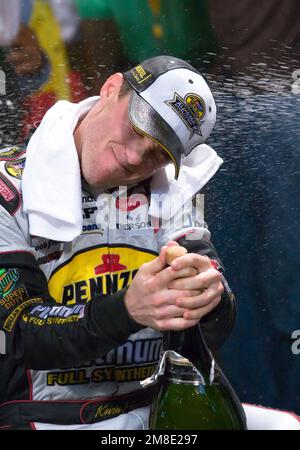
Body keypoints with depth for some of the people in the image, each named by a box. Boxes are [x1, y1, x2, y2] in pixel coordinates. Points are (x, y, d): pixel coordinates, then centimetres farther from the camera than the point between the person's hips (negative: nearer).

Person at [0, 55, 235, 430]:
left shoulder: (168, 192, 5)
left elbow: (216, 331, -2)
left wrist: (210, 297, -26)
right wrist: (127, 309, -29)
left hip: (154, 413, 4)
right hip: (42, 419, -4)